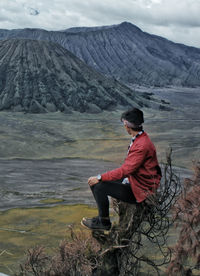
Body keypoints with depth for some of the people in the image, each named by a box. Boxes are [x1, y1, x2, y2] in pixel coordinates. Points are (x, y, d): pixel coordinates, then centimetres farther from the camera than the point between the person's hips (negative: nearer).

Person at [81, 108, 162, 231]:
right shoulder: (139, 138, 6)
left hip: (140, 191, -10)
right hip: (134, 181, 10)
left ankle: (104, 222, 1)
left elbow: (125, 170, -28)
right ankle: (102, 216, 18)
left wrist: (100, 178, -22)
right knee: (94, 182, 8)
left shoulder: (142, 145, -26)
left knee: (100, 187, -17)